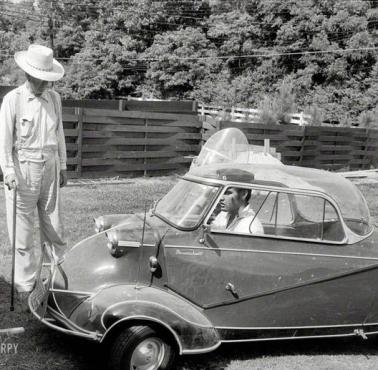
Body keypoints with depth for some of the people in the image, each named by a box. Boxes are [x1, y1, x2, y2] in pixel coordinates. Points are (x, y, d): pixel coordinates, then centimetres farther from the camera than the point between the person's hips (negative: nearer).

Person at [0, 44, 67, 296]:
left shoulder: (54, 98, 5)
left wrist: (62, 165, 15)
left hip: (49, 167, 4)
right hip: (23, 169, -3)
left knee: (54, 225, 10)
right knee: (23, 230, 3)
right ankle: (26, 284, 15)